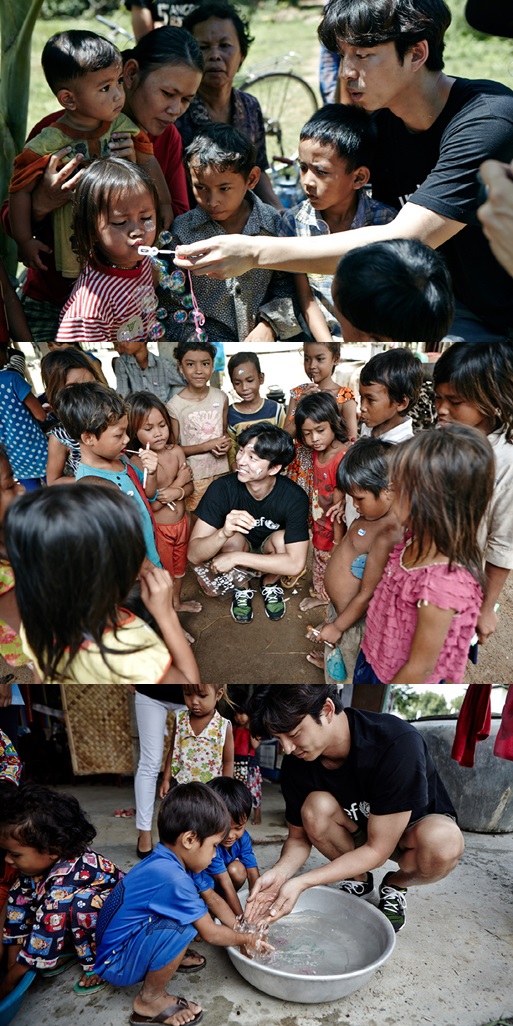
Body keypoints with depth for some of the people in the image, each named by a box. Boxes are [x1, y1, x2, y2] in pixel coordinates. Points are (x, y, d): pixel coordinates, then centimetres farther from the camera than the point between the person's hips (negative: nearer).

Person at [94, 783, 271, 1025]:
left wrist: (243, 931, 5)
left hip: (133, 938, 9)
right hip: (114, 965, -9)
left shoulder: (174, 862, -4)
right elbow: (210, 934, -20)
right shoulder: (172, 878, -31)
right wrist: (246, 939, -3)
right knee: (182, 928, -30)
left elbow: (214, 899, 10)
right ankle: (150, 1000, -10)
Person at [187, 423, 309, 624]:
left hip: (271, 554, 0)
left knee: (281, 539, -31)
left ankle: (269, 586, 2)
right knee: (232, 539, -31)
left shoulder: (294, 498, -30)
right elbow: (194, 554, -31)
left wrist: (236, 557, -35)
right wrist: (223, 533, -52)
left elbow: (295, 564, -32)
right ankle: (241, 590, 1)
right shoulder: (222, 488, -30)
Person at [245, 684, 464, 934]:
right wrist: (280, 872, -28)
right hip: (358, 831, 3)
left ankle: (397, 885, -3)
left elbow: (378, 849, -31)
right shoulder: (296, 763, -19)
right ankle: (358, 881, 1)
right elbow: (299, 837, -6)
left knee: (443, 842, -38)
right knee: (316, 806, -28)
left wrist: (301, 882, -36)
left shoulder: (397, 743, -35)